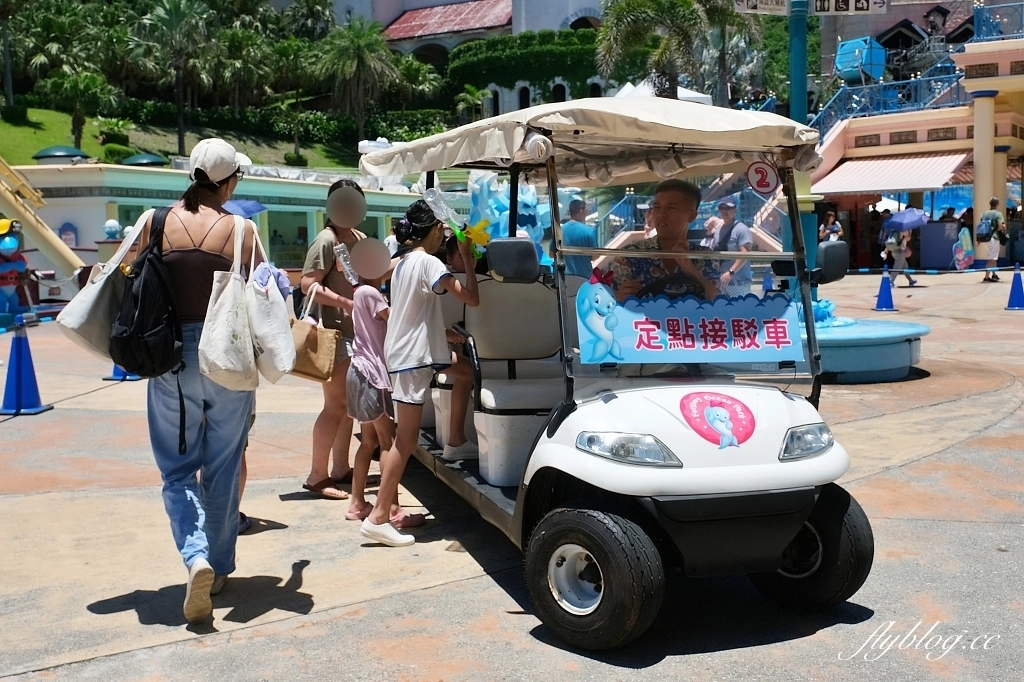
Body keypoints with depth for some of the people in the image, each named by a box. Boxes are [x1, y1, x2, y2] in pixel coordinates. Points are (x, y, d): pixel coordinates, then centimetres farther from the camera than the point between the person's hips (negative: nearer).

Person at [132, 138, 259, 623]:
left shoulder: (156, 224, -3)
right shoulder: (240, 231, -7)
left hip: (171, 357, 1)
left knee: (178, 467, 11)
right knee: (223, 467, 14)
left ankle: (196, 557, -9)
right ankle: (219, 568, 23)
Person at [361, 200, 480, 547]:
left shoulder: (403, 263, 17)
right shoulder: (428, 262, -11)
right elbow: (471, 298, -17)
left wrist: (443, 332, 22)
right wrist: (467, 258, -5)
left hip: (401, 353, 10)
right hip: (413, 358, -10)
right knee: (407, 439, -8)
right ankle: (378, 517, -8)